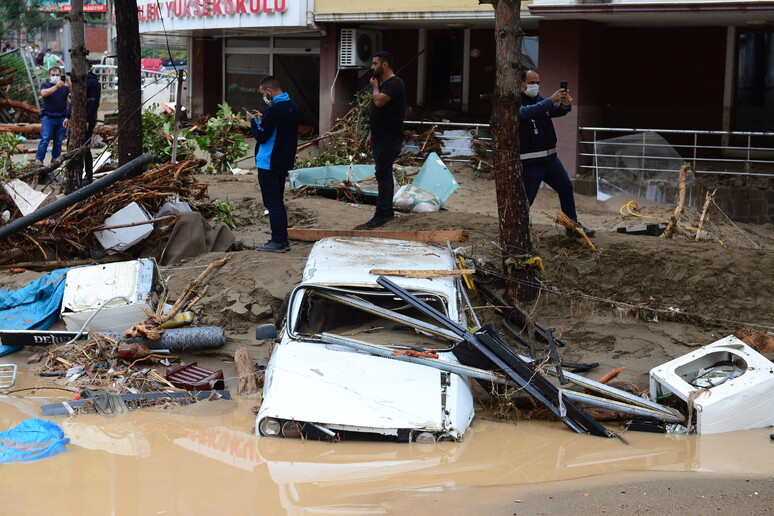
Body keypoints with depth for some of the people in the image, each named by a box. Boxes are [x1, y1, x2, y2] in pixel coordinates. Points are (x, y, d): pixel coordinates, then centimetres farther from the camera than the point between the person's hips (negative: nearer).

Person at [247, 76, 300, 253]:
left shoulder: (274, 110, -21)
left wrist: (254, 122, -1)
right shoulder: (293, 107, 8)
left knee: (272, 203, -3)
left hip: (269, 164, -9)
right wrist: (262, 120, 12)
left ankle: (278, 241, -2)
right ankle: (283, 240, 19)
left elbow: (261, 136, -18)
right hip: (284, 163, 9)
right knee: (278, 202, 16)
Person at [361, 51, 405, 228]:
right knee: (384, 174, 13)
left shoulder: (394, 84, -15)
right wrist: (371, 134, 21)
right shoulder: (382, 83, 17)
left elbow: (379, 101, -30)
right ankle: (387, 211, 19)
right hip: (380, 138, 10)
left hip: (390, 139, -10)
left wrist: (375, 87, -10)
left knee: (383, 174, -12)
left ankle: (381, 215, -12)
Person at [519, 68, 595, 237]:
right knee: (525, 199, -8)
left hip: (550, 157, 8)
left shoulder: (540, 100, 12)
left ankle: (573, 225, 25)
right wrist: (551, 100, -40)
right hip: (530, 161, -8)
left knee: (566, 188, 14)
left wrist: (565, 105, -23)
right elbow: (526, 112, -32)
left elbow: (557, 111, 2)